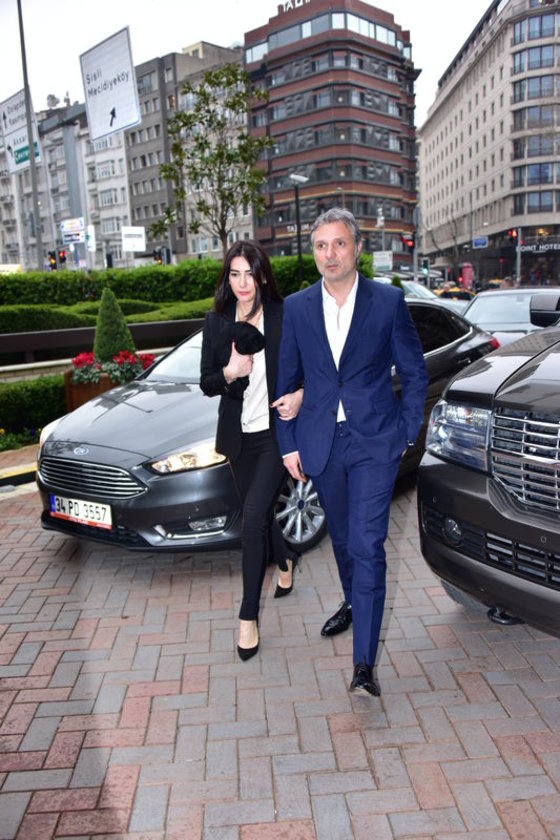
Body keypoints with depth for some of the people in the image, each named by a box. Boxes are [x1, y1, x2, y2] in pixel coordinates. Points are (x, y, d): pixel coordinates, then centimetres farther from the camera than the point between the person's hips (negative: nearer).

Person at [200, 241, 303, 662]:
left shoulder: (285, 317, -6)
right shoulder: (216, 322, 3)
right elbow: (206, 384, 3)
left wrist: (301, 395, -17)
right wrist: (229, 373, -18)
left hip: (276, 432, -4)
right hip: (239, 436, 4)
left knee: (253, 518, -12)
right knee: (260, 513, 18)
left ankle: (249, 615, 2)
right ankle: (286, 559, 50)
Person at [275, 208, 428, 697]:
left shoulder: (388, 302, -5)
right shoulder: (296, 307, 2)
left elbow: (414, 372, 3)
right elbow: (286, 381, 7)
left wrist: (407, 433, 0)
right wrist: (288, 444, 5)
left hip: (375, 442, -3)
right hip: (321, 442, 3)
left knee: (368, 545, -8)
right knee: (342, 537, 19)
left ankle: (364, 662, 0)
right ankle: (353, 602, 46)